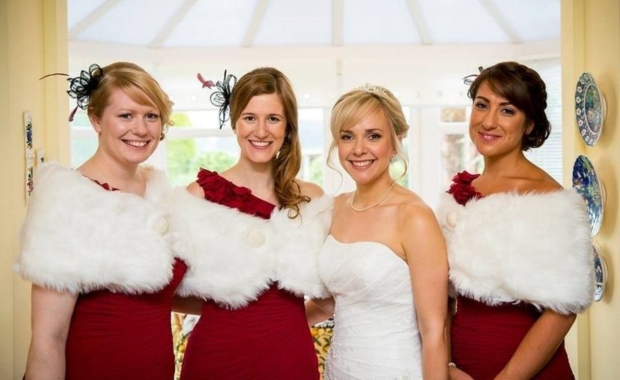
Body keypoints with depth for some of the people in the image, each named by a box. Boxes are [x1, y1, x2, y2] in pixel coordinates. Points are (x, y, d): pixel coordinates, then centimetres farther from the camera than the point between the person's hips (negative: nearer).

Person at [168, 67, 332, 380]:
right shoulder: (199, 195, -7)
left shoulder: (312, 199, 0)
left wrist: (286, 314, -3)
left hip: (291, 354, 2)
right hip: (217, 354, -2)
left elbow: (327, 287, 9)